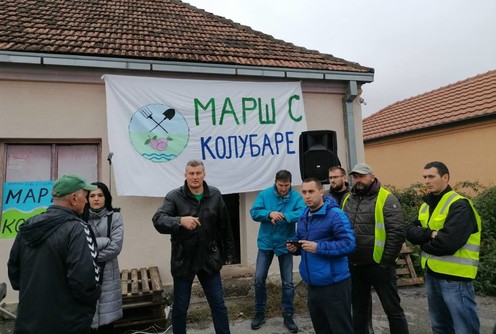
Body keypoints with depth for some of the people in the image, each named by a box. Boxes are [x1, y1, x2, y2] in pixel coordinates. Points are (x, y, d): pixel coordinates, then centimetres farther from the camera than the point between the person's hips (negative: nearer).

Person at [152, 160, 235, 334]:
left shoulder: (215, 195, 0)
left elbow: (225, 227, 7)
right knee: (180, 308, 14)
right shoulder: (174, 196, -9)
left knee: (218, 304, 12)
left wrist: (228, 252, 10)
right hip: (183, 260, -2)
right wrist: (180, 221, -42)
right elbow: (158, 220, -24)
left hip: (209, 259, 2)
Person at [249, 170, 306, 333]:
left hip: (285, 244, -1)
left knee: (288, 283, 8)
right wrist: (269, 213, -30)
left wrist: (284, 216, -37)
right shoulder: (264, 194, -6)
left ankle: (288, 316, 25)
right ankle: (259, 313, 25)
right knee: (259, 279, 5)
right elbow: (254, 212, -13)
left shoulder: (296, 197, -9)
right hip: (266, 243, 1)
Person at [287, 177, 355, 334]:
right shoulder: (303, 217, 10)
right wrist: (295, 248, -1)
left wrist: (318, 247, -26)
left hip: (333, 284, -8)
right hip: (313, 284, 8)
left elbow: (349, 244, -22)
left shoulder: (335, 214, -15)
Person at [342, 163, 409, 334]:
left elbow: (397, 232, -15)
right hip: (354, 266, 6)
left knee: (392, 309, 8)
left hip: (378, 265, -5)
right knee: (359, 308, 19)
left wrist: (386, 261, -14)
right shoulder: (348, 200, 9)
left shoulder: (386, 199, -9)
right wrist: (345, 257, 10)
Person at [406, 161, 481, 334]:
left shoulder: (459, 205, -15)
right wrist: (430, 233, -18)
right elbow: (410, 231, 1)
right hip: (431, 274, 8)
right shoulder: (426, 205, 10)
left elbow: (447, 243, -25)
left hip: (455, 276, -8)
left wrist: (424, 243, -7)